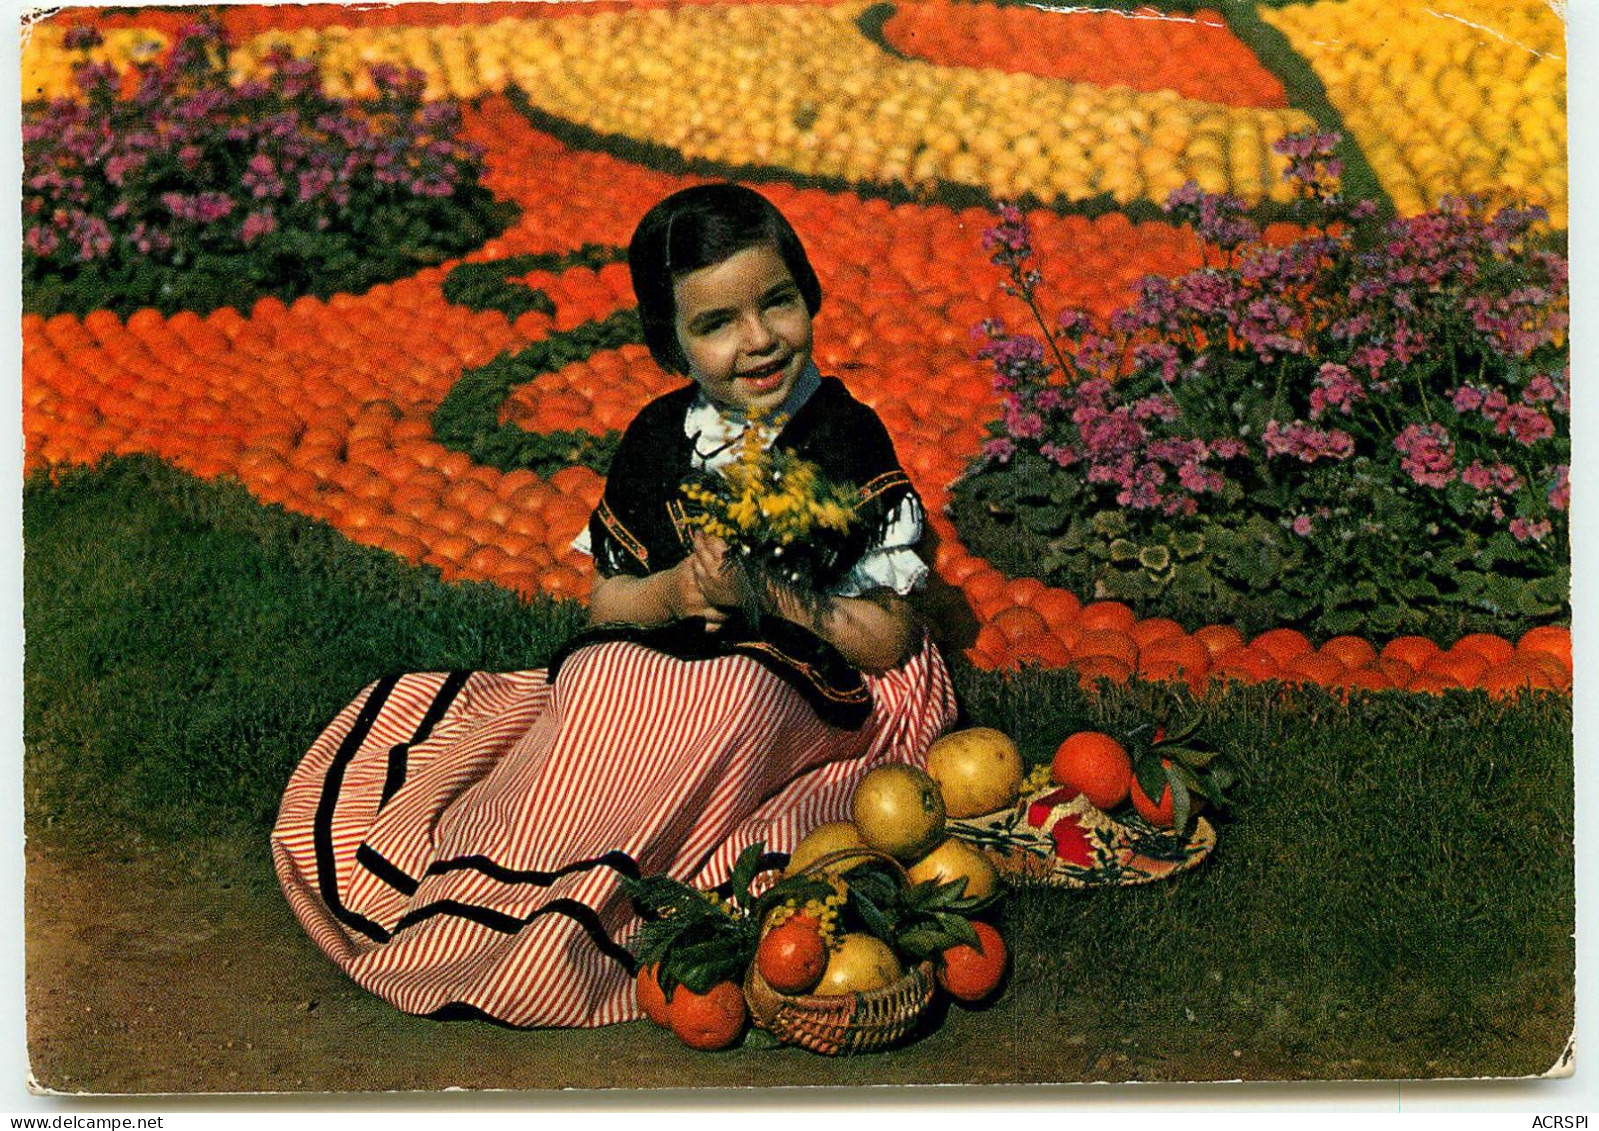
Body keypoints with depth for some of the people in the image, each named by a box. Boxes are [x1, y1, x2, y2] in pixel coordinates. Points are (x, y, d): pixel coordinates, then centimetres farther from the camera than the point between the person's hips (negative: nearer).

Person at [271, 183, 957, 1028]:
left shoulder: (849, 445, -7)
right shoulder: (658, 441, 5)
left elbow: (888, 642, -9)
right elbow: (605, 608, 9)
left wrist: (766, 595, -22)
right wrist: (677, 590, -13)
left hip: (813, 697, -4)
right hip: (646, 681, 4)